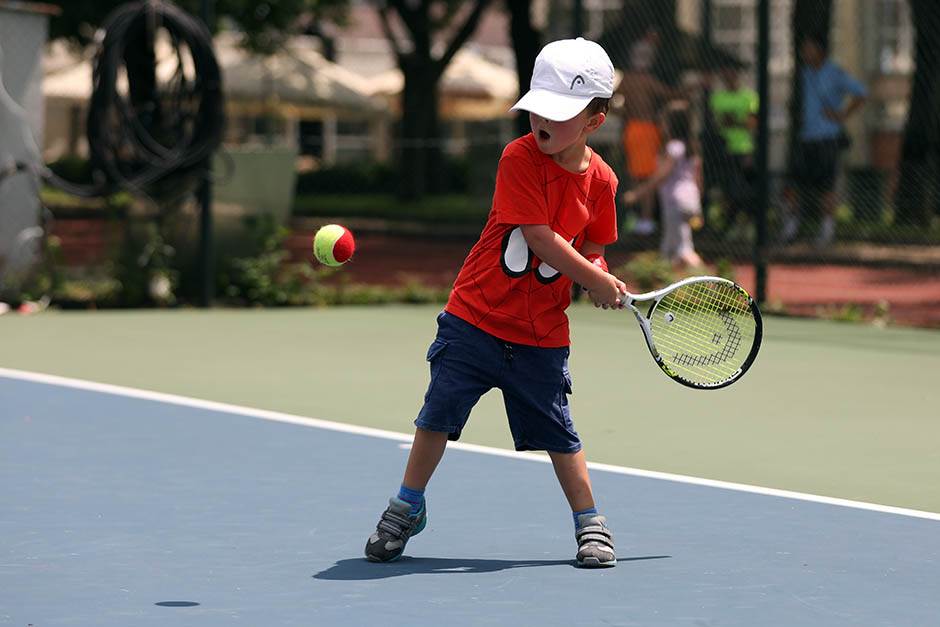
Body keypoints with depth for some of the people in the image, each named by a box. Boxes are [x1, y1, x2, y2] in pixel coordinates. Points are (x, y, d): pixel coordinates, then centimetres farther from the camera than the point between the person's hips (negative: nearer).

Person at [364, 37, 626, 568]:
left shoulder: (601, 180, -2)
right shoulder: (520, 158, -15)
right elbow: (539, 236, -21)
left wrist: (601, 280, -8)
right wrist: (596, 280, -16)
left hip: (541, 335, 2)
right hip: (476, 318, -2)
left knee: (558, 432, 2)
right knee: (439, 414, 2)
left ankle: (590, 524, 17)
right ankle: (407, 509, 20)